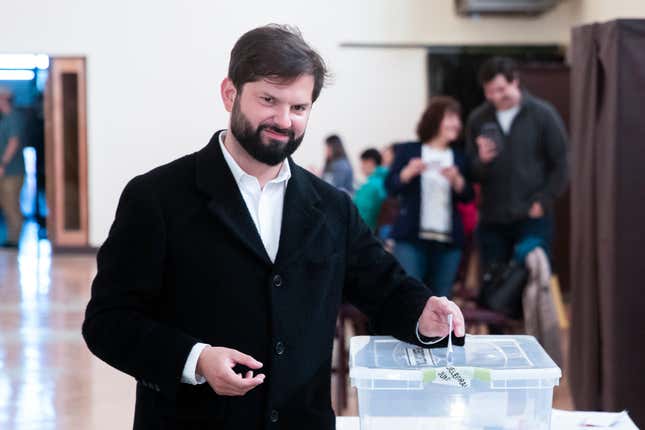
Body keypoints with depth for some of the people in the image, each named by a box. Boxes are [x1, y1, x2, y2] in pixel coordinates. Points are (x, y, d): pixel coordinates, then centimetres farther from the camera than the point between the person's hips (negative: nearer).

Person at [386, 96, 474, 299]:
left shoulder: (459, 158, 13)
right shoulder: (408, 151, 5)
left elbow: (468, 197, 7)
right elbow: (390, 187, 1)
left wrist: (456, 179, -11)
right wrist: (409, 172, -16)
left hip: (448, 241, 3)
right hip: (411, 237, -3)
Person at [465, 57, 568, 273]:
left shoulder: (543, 115, -1)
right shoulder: (478, 119, 7)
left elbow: (560, 164, -1)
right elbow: (472, 173, 8)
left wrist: (542, 202, -9)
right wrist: (482, 161, -14)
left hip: (532, 218, -3)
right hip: (491, 220, 3)